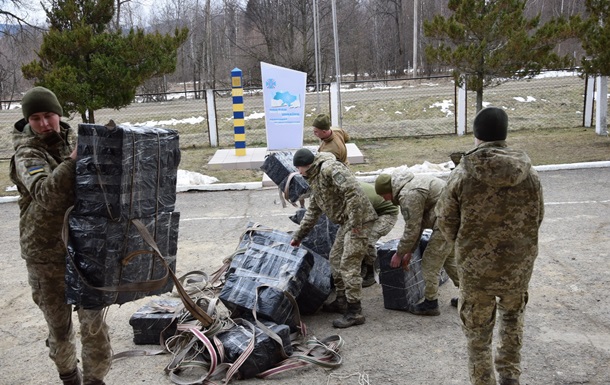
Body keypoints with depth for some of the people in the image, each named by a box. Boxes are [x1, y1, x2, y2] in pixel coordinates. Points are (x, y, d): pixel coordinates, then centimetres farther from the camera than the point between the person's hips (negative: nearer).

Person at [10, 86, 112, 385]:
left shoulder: (73, 141, 5)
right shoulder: (27, 155, -11)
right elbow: (46, 194, -30)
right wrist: (74, 159, -41)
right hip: (47, 256, -3)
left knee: (93, 320, 6)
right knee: (59, 324, 13)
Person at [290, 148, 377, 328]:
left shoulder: (329, 168, -16)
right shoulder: (314, 179, 17)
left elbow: (353, 191, -27)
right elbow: (312, 211, 26)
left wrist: (355, 223, -27)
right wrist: (298, 236, 27)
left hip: (359, 220, -11)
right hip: (347, 222, 11)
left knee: (349, 264, -10)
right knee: (335, 259, 18)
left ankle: (354, 312, -2)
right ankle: (341, 301, 30)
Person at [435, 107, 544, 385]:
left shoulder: (461, 175, -16)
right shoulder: (528, 173, -10)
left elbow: (446, 222, -7)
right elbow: (537, 218, 3)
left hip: (475, 266, -2)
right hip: (518, 264, 3)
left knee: (478, 332, 15)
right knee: (512, 315, 30)